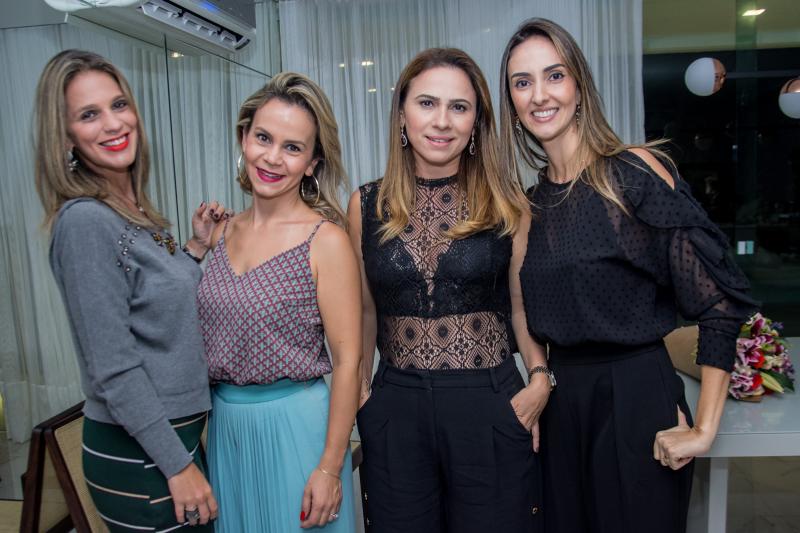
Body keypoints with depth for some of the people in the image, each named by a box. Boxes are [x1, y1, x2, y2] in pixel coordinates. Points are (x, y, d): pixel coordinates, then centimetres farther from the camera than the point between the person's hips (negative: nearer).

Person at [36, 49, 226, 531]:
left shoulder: (138, 213, 5)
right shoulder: (84, 221, -20)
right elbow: (114, 369, -22)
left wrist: (198, 247, 5)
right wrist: (178, 465, -18)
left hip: (178, 432, 8)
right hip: (138, 456, -8)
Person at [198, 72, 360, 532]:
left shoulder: (325, 240, -15)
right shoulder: (225, 232, 3)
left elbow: (347, 360, -15)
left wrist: (330, 467, -14)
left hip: (295, 422, -5)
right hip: (225, 424, 6)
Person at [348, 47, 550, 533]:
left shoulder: (506, 202, -1)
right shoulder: (367, 205, 1)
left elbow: (524, 305, 5)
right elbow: (366, 311, 9)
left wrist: (541, 381, -8)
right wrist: (359, 392, 5)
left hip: (491, 408, -1)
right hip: (395, 409, 1)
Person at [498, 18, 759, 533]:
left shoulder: (636, 171, -13)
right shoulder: (533, 200, 4)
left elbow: (722, 299, -16)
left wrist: (704, 429, -16)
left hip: (636, 400, -5)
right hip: (561, 403, 6)